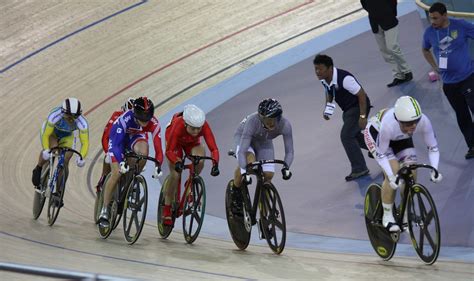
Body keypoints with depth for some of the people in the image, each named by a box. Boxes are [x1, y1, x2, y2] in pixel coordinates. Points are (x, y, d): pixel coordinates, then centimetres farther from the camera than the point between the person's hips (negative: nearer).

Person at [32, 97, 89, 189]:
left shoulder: (82, 122, -36)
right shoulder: (55, 116, -40)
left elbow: (85, 142, -36)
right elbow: (45, 135, -38)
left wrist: (81, 157, -52)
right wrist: (46, 150, -54)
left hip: (67, 136, 2)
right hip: (51, 132, -2)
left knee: (65, 160, -16)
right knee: (51, 148, -31)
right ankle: (38, 169, -5)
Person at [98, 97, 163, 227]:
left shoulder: (154, 123, -32)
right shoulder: (124, 120, -40)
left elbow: (157, 146, -31)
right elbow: (116, 144, -41)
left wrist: (158, 165, -45)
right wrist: (121, 162, -56)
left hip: (136, 136, 2)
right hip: (118, 137, -2)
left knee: (143, 153, -33)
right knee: (117, 173, -15)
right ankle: (105, 210, -3)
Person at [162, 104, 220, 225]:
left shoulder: (204, 126, -36)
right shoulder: (178, 125, -41)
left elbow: (213, 148, -38)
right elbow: (169, 150, -39)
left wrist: (215, 164, -55)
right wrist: (177, 162, -57)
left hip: (192, 143, 2)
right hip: (175, 142, -2)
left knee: (200, 159, -30)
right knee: (175, 174, -16)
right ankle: (167, 211, -3)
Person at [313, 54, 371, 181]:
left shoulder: (344, 78, -31)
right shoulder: (324, 79, -6)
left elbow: (362, 94, -26)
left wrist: (363, 116, -26)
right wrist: (328, 106, 2)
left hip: (359, 107, -9)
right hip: (348, 110, 9)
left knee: (346, 135, -19)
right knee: (354, 135, 22)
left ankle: (359, 169, -11)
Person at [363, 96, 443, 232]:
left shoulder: (424, 121, -35)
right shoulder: (388, 124, -44)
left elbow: (433, 147, -22)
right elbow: (381, 154, -31)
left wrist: (435, 170, -36)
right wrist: (391, 177, -42)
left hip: (400, 138, 4)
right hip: (376, 133, -4)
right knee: (394, 171, -22)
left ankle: (406, 215, 10)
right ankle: (387, 216, -5)